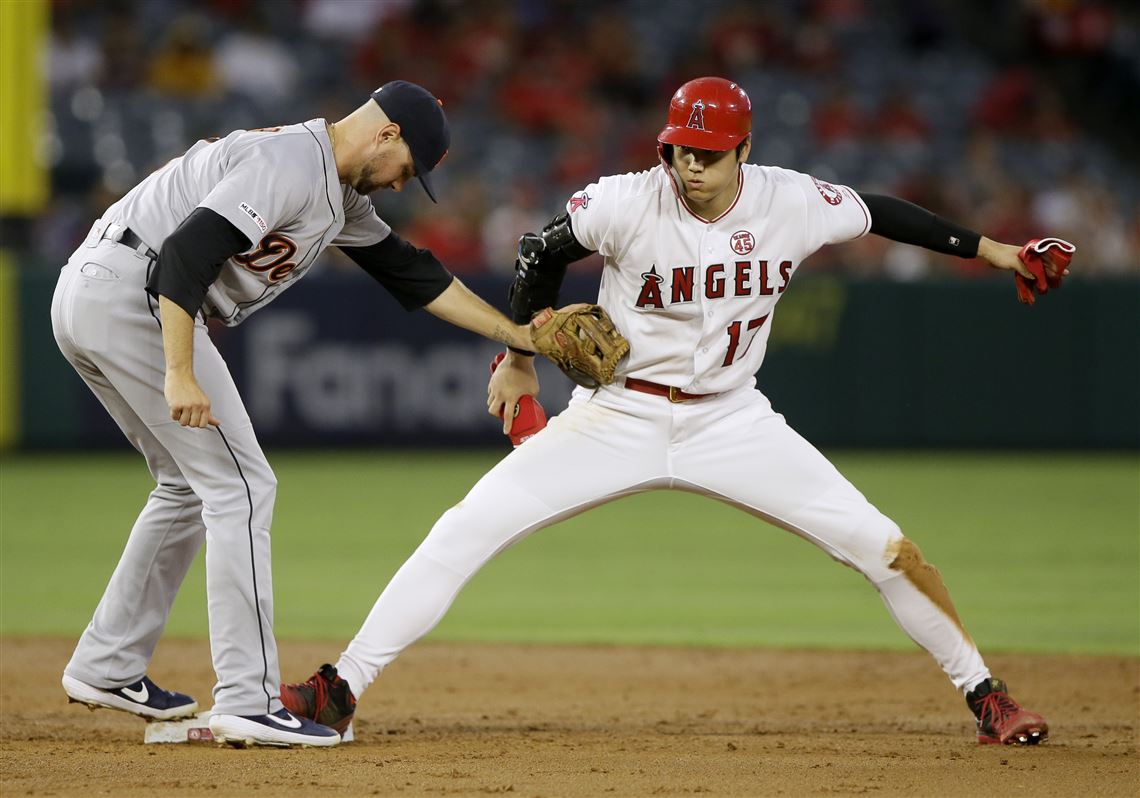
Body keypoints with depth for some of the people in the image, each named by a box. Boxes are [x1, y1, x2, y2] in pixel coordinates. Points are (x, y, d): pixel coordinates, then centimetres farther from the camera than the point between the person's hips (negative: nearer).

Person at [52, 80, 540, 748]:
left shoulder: (340, 195, 18)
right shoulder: (291, 164, -15)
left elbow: (412, 274, 24)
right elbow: (187, 250, -25)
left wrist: (521, 336, 24)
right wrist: (180, 376, -29)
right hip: (132, 293, -11)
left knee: (193, 484, 22)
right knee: (239, 485, -8)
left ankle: (108, 668, 27)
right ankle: (249, 702, -11)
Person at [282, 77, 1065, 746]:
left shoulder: (793, 203, -13)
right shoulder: (626, 204, -19)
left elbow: (878, 211, 5)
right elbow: (543, 253, -1)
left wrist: (989, 248, 9)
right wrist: (521, 357, 9)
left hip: (731, 421, 1)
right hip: (616, 417, -1)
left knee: (881, 544, -9)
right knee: (465, 531, -13)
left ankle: (984, 692, 8)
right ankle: (340, 690, -7)